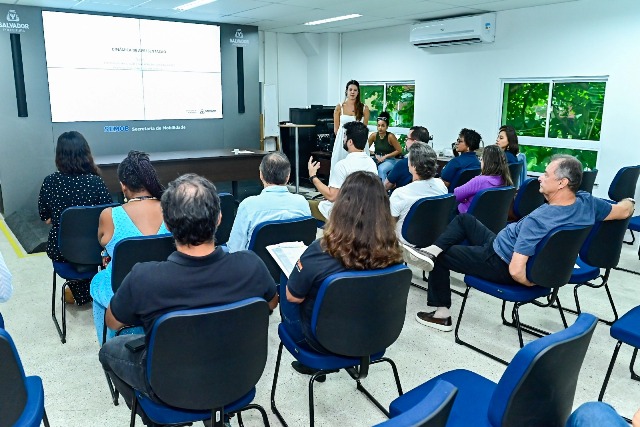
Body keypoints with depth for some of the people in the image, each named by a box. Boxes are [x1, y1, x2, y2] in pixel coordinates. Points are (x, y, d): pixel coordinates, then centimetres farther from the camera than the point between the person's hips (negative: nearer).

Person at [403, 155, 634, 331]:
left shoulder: (538, 220, -37)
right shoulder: (587, 201, -16)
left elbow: (516, 271, -39)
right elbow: (623, 211, 4)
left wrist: (531, 283, -17)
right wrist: (629, 201, 26)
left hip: (500, 264, -8)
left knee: (442, 256, 7)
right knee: (463, 219, 17)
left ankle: (441, 314, 14)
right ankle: (431, 251, -4)